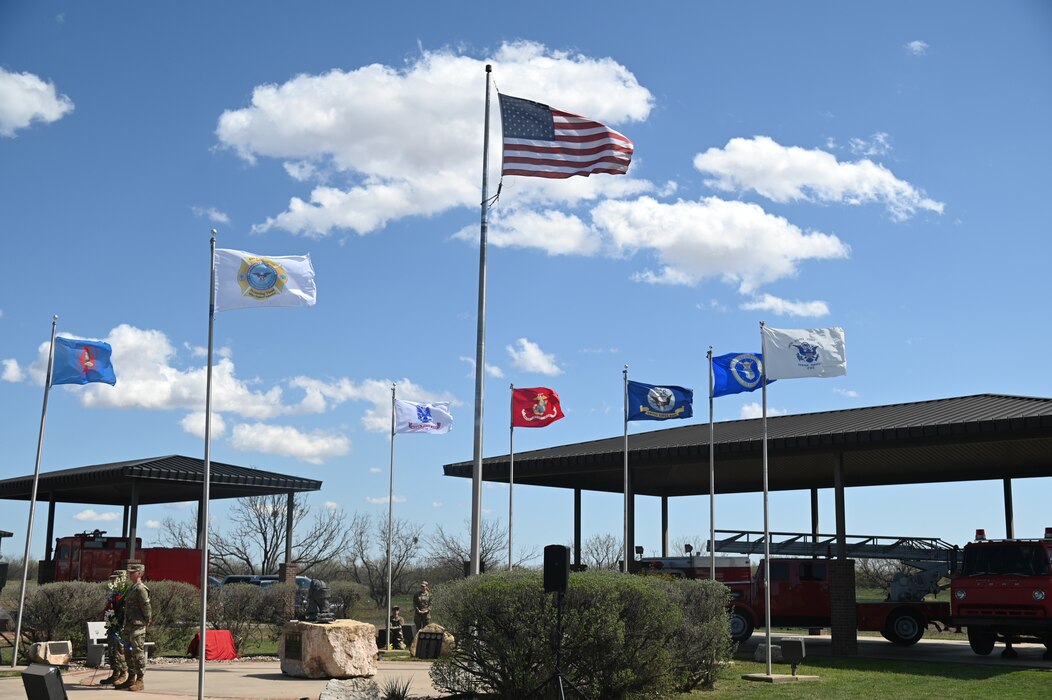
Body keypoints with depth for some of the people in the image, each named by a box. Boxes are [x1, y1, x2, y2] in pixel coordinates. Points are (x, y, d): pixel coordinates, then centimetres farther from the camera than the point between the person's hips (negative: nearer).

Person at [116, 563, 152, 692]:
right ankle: (131, 679, 21)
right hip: (129, 626, 10)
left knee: (138, 653, -6)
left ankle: (139, 681, -3)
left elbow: (146, 608, -15)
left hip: (137, 626, -10)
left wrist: (146, 622, -9)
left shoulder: (141, 589, -13)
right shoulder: (131, 588, 17)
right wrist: (125, 625, 17)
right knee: (129, 653, 13)